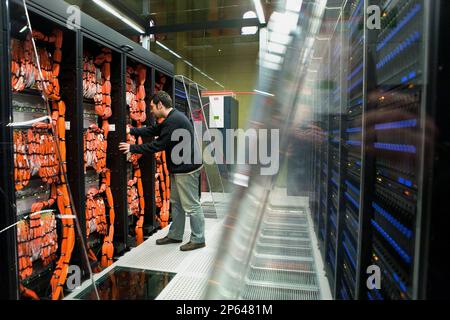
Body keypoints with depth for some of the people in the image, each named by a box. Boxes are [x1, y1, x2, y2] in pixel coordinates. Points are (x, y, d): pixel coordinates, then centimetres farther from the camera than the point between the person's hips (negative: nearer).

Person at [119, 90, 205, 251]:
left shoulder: (174, 120, -21)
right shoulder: (173, 118, 12)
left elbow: (158, 145, -20)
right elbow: (153, 130, 18)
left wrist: (132, 148, -11)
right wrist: (131, 130, 11)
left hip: (186, 168, -11)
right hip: (179, 167, 11)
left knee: (191, 205, -1)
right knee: (176, 203, 17)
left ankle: (198, 239, 12)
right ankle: (175, 235, 28)